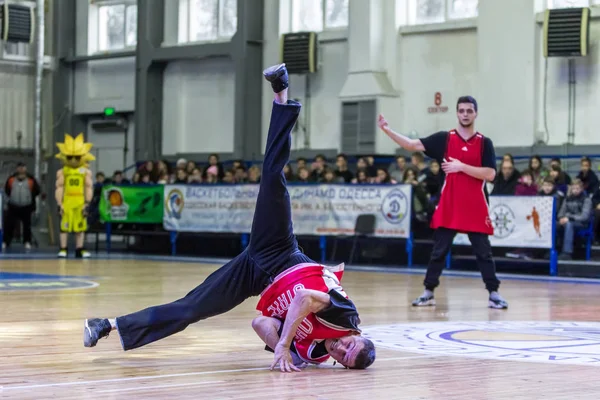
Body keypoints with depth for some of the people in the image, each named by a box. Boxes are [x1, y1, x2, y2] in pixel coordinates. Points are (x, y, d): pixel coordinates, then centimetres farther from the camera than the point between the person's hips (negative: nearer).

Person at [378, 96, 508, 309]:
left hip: (475, 209, -1)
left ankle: (493, 294, 8)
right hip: (448, 207, 1)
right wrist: (387, 129, -10)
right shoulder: (444, 138, 4)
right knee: (438, 251, 6)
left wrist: (462, 167, -16)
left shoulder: (484, 143, 1)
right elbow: (412, 145, -1)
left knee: (484, 253, 2)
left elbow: (490, 174, -8)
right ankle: (428, 292, 13)